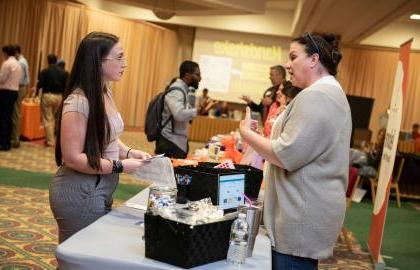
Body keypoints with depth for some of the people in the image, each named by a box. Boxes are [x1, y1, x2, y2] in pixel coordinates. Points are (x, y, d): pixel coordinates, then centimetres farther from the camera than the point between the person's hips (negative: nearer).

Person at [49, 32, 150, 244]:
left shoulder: (105, 93, 5)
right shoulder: (78, 101, -23)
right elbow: (72, 158, -23)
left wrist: (129, 152, 1)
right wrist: (120, 166, -21)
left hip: (100, 190, 9)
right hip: (80, 194, -9)